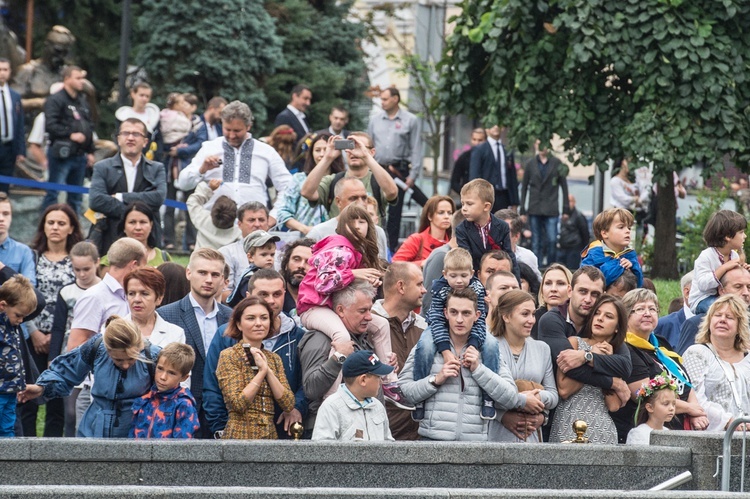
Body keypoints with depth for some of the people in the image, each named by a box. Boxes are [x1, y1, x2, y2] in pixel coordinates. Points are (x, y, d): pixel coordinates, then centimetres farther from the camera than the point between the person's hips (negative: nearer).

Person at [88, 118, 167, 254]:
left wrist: (120, 197, -8)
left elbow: (159, 197, -6)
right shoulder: (102, 168, 9)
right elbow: (95, 200, -7)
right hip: (109, 241, -1)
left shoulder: (156, 169, 13)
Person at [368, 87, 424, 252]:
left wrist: (412, 175, -9)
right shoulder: (375, 120, 11)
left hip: (398, 171, -3)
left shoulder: (410, 121, 0)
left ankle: (392, 248, 6)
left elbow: (416, 150, -2)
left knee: (394, 212, 0)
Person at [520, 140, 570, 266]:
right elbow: (524, 187, 10)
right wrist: (523, 211, 6)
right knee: (536, 243, 3)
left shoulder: (557, 164, 3)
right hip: (535, 209, 2)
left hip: (551, 210, -2)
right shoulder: (530, 164, 7)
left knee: (552, 240, -8)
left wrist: (566, 209, 2)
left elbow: (564, 187, 5)